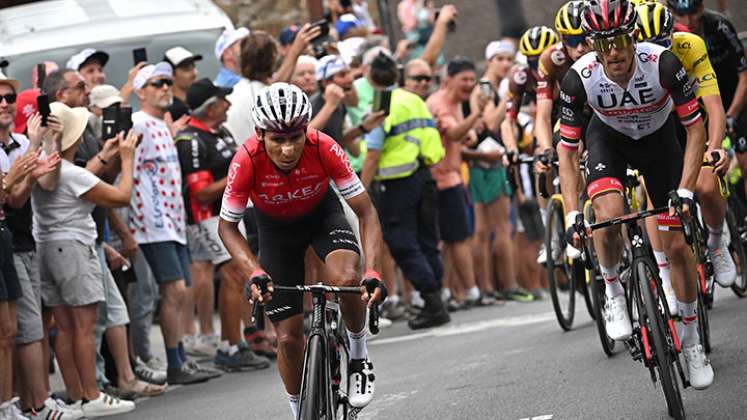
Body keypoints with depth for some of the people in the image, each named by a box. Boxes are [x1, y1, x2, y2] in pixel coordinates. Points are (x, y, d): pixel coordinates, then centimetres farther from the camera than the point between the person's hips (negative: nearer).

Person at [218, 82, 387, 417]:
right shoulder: (247, 160, -33)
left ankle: (358, 356, -5)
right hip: (276, 227, 0)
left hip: (322, 213, 0)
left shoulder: (323, 148, -33)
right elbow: (227, 226, -20)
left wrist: (372, 272, -40)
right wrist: (254, 273, -36)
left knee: (347, 279, -33)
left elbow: (366, 212, -26)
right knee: (289, 337, -1)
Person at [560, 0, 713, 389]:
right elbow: (567, 149, -22)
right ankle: (613, 292, -2)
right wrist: (572, 214, -30)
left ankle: (691, 341, 15)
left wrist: (684, 191, -33)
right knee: (607, 213, -31)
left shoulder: (662, 63, -34)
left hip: (657, 137, 0)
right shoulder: (579, 78, -31)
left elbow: (695, 128, -25)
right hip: (609, 137, 0)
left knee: (676, 244, -3)